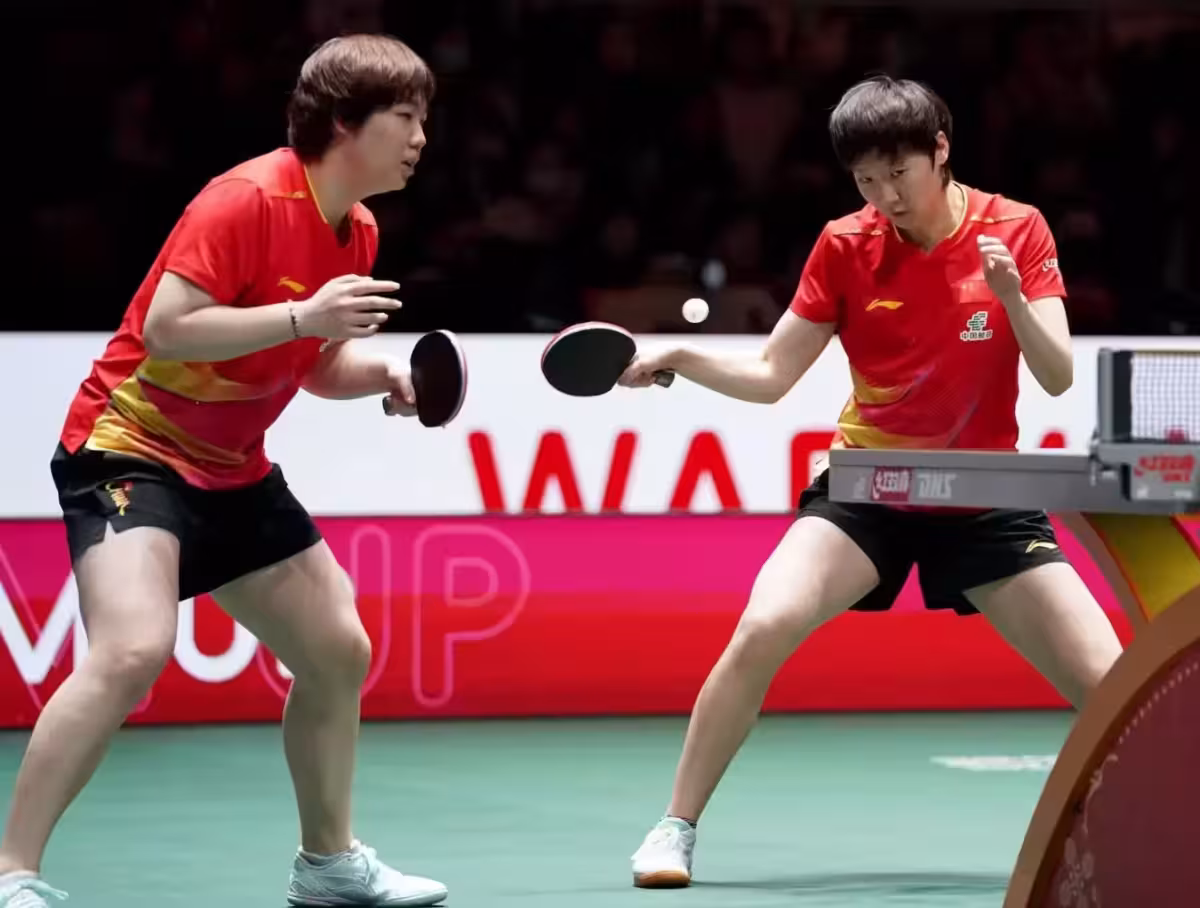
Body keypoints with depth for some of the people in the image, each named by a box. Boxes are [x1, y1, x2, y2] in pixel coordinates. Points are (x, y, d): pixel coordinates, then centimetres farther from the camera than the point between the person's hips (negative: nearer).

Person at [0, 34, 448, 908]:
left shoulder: (358, 233, 6)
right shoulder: (247, 200, -21)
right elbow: (164, 328, -27)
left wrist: (384, 371, -3)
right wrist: (303, 315, -30)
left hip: (232, 468, 9)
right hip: (131, 446, -9)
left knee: (338, 652, 11)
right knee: (133, 649, -28)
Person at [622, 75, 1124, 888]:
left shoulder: (1016, 231, -8)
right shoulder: (846, 246, -6)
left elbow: (1058, 377, -13)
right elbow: (770, 377, -2)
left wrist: (1012, 297, -31)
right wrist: (677, 358, -18)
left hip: (985, 499, 0)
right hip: (867, 484, 0)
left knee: (1108, 683, -8)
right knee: (764, 627, -25)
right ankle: (677, 829, -12)